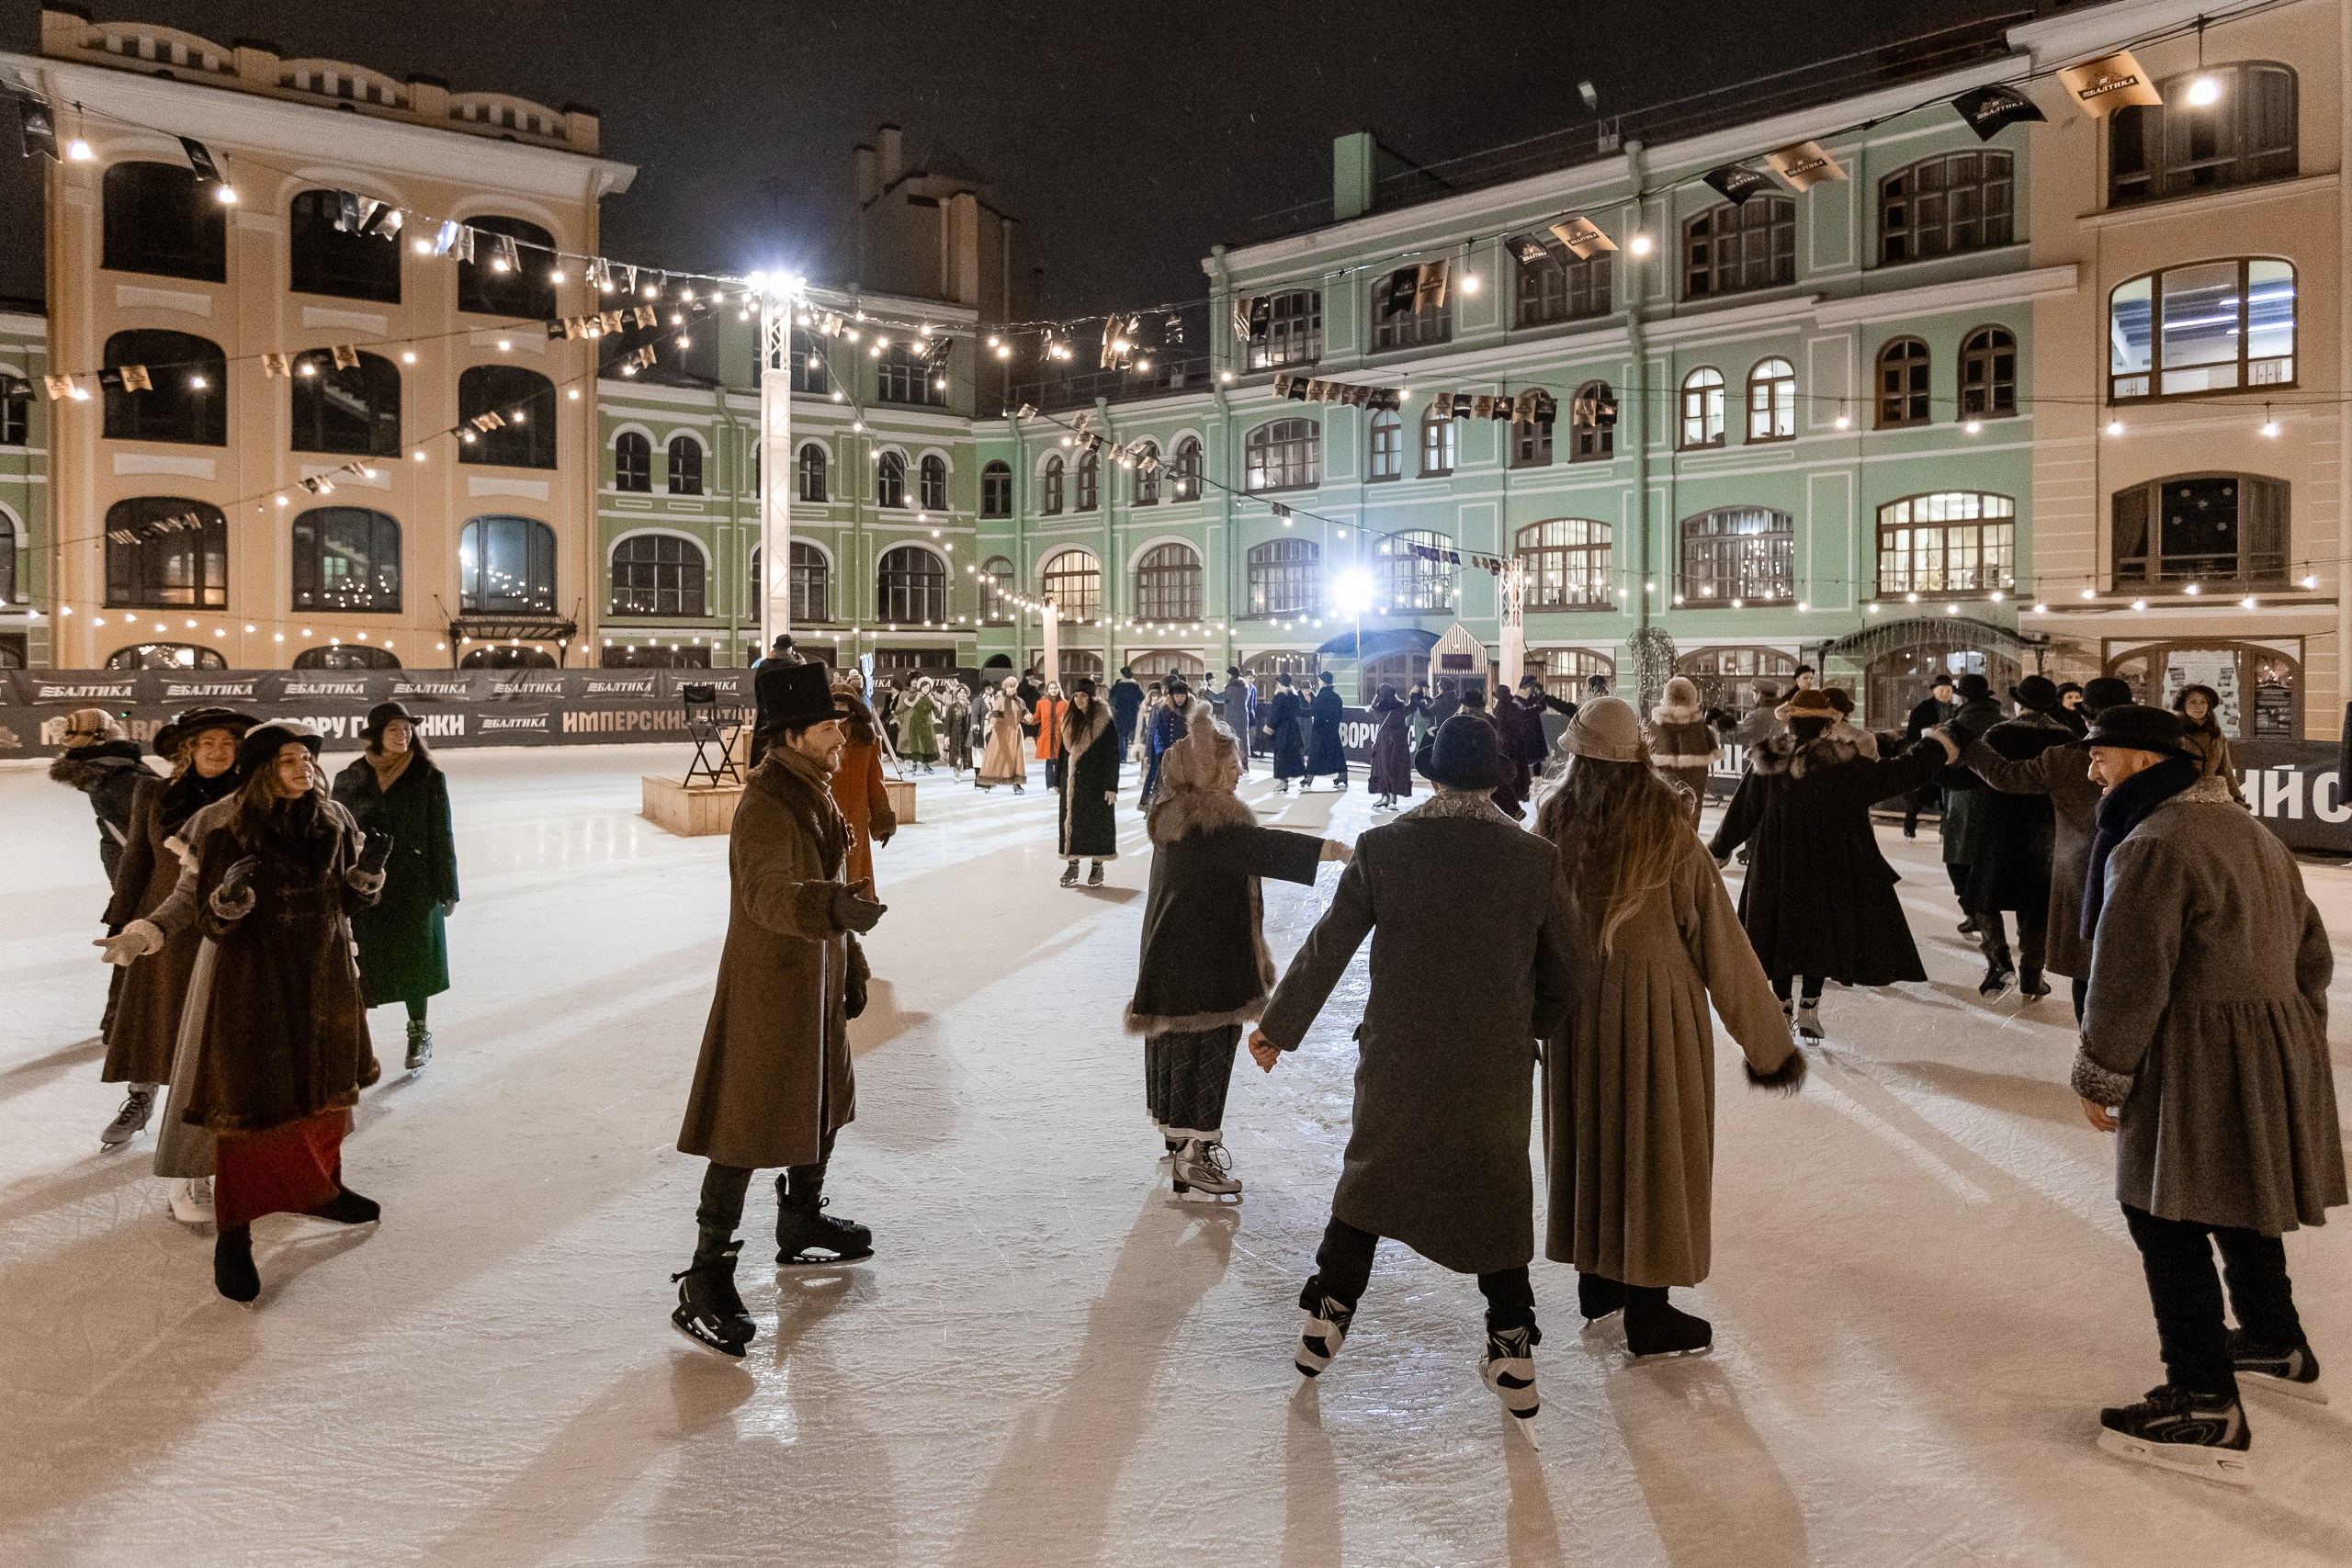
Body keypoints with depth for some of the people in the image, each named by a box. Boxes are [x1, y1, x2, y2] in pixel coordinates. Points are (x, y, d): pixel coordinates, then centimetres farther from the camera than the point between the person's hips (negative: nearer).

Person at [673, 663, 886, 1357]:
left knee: (822, 1105, 23)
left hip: (816, 983, 10)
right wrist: (835, 908, -58)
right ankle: (705, 1281, 2)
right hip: (768, 990, -10)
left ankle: (802, 1223, 44)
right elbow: (771, 895, -40)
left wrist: (851, 963, 20)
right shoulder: (768, 805, -23)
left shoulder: (813, 792, 9)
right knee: (747, 1131, -6)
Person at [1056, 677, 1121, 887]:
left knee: (1096, 821, 1)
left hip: (1096, 780, -5)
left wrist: (1111, 786, -15)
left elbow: (1112, 755, -10)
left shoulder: (1104, 721, -9)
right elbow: (1063, 751, 11)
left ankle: (1097, 867, 11)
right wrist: (1058, 781, 9)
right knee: (1072, 820, 6)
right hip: (1072, 781, 5)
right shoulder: (1069, 719, 7)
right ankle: (1072, 865, 14)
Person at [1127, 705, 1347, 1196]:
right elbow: (1265, 848, -33)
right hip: (1206, 957, -10)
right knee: (1206, 1044, -3)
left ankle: (1177, 1134, 35)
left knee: (1176, 1038, 20)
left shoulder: (1174, 811, 7)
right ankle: (1194, 1155, 3)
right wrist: (1338, 851, -37)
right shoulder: (1212, 820, -23)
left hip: (1170, 950, 10)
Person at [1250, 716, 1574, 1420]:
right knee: (1497, 1197, 14)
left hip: (1396, 1062, 0)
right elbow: (1559, 970, 1)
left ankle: (1325, 1321, 27)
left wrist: (1277, 1026, 9)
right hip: (1496, 1066, 0)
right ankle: (1513, 1358, 18)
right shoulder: (1535, 858, -9)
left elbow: (1325, 950, -4)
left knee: (1368, 1180, 19)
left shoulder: (1383, 848, -11)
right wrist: (1536, 1025, 21)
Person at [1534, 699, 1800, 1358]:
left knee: (1591, 1136, 19)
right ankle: (1647, 1313, 18)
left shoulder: (1552, 826, -11)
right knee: (1654, 1148, 8)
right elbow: (1718, 939, -13)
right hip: (1653, 1008, -4)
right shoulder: (1669, 838, -19)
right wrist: (1767, 1042, -2)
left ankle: (1598, 1282, 34)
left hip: (1576, 1007, 4)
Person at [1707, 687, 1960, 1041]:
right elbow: (1892, 775, -9)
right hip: (1827, 869, -2)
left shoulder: (1765, 762, -6)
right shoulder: (1841, 763, -15)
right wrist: (1936, 746, 4)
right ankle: (1808, 1010, 13)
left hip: (1776, 868, 2)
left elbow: (1741, 811, 1)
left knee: (1782, 933, 15)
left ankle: (1782, 1005, 23)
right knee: (1821, 934, 11)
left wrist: (1719, 849, 15)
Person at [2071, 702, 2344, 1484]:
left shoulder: (2153, 845, -19)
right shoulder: (2253, 832, 13)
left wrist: (2100, 1075, -11)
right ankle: (2277, 1344, 43)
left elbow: (2129, 979, -20)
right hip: (2277, 1049, 10)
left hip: (2196, 1062, -10)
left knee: (2167, 1220, -2)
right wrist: (2296, 1040, 25)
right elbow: (2310, 953, 19)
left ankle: (2206, 1407, 2)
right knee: (2238, 1204, 25)